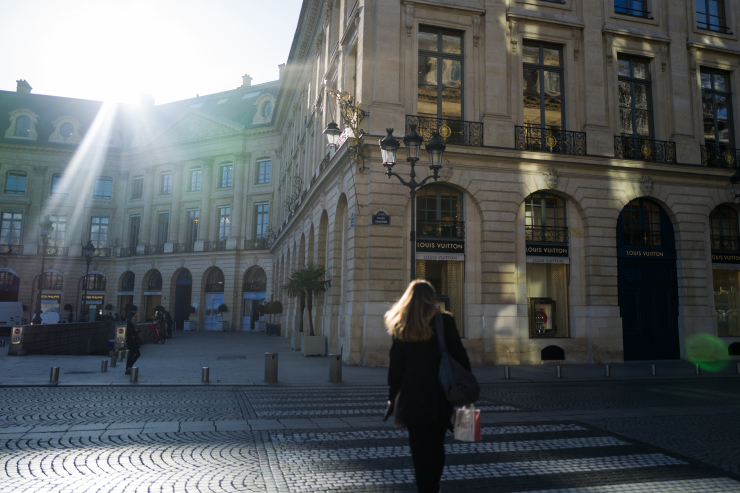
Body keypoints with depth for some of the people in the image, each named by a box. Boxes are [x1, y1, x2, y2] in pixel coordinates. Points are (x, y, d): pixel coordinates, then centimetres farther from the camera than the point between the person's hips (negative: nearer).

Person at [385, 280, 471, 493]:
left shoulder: (401, 326, 0)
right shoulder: (444, 321, -5)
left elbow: (395, 365, 1)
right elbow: (459, 355, -5)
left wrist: (393, 396, 9)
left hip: (412, 398, 0)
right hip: (440, 396, 0)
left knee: (419, 449, 8)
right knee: (436, 446, 18)